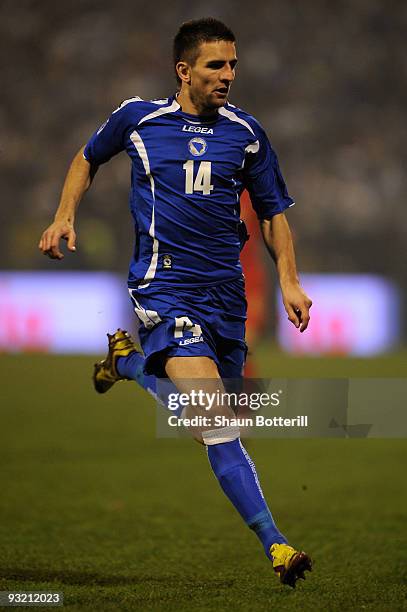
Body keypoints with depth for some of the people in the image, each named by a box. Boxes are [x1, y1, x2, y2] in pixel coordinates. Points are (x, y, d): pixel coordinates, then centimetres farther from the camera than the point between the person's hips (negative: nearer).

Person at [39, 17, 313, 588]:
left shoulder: (246, 133, 6)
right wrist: (64, 217, 10)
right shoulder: (137, 117, 1)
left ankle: (128, 360, 39)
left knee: (214, 421, 14)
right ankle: (274, 543, -22)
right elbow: (88, 158, 21)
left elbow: (273, 212, 14)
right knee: (215, 417, -21)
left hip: (225, 288, 4)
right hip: (164, 283, -4)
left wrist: (289, 280, 2)